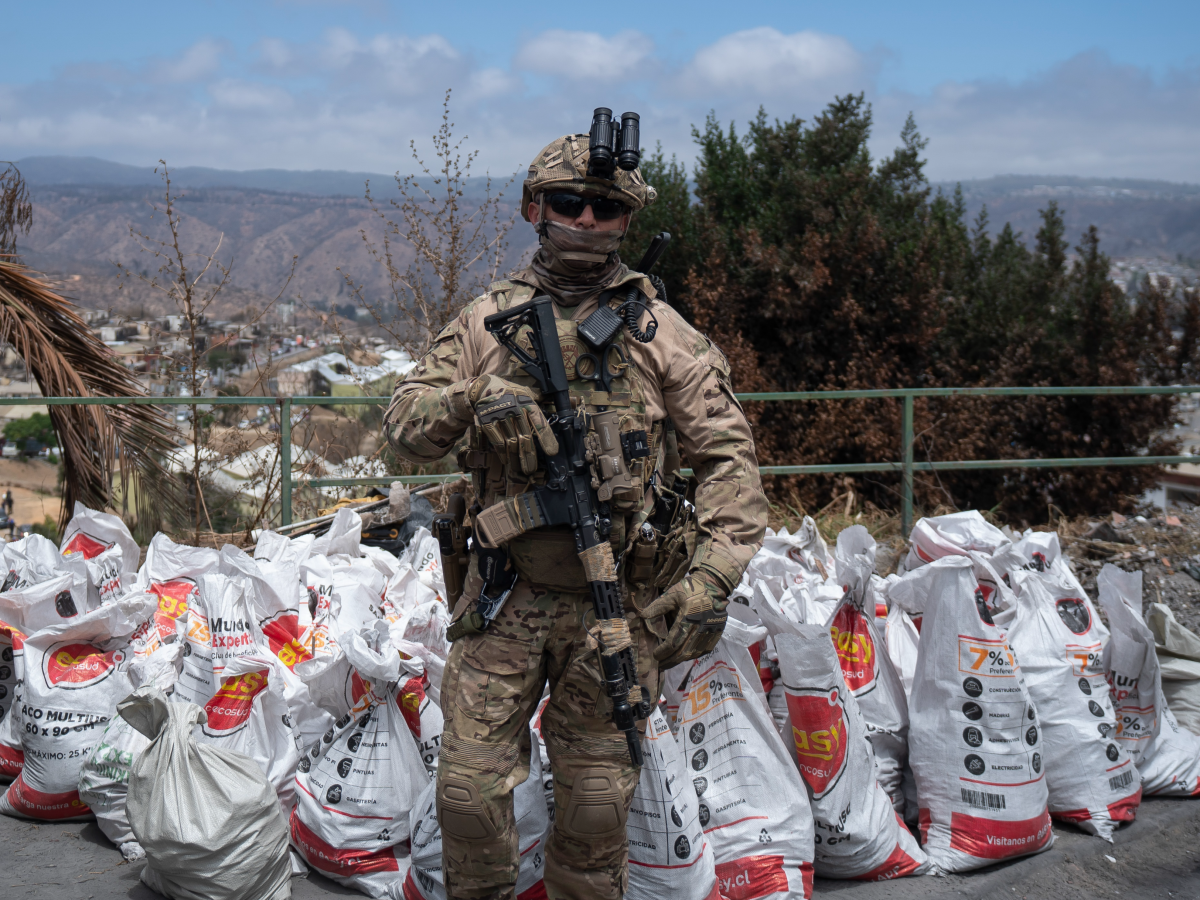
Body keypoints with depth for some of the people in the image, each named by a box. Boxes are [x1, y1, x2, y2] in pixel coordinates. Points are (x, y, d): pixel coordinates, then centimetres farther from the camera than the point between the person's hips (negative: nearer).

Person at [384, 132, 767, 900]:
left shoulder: (663, 333, 1)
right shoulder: (487, 320, 6)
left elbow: (729, 455, -1)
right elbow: (405, 425, 3)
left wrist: (714, 573, -12)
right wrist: (471, 401, -19)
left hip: (616, 604, -1)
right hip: (505, 595, 1)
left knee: (596, 795, 11)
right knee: (469, 784, 3)